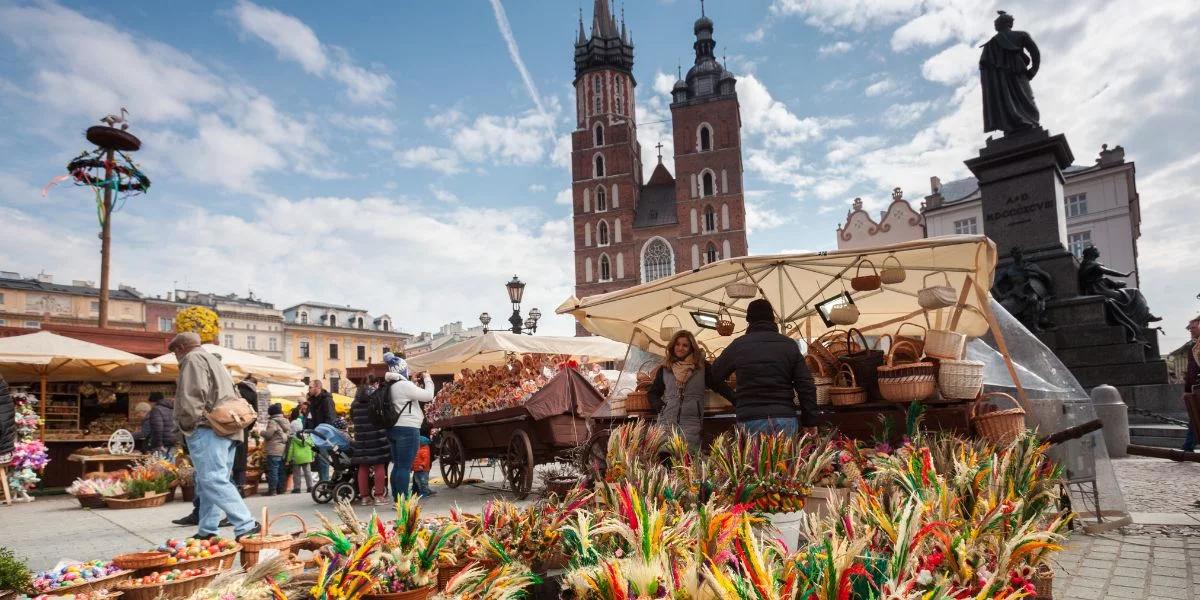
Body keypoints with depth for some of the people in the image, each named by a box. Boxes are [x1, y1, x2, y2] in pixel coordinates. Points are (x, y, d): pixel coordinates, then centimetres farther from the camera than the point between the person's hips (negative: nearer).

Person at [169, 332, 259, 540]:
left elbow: (193, 395, -15)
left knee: (213, 480, -14)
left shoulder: (193, 359, 0)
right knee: (210, 481, 12)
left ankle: (246, 526, -22)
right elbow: (232, 394, 27)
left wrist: (189, 423, -7)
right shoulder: (212, 360, 30)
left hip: (207, 429, -10)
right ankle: (207, 531, 14)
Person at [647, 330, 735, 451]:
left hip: (691, 422, -2)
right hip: (666, 421, 2)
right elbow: (652, 392, 20)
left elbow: (720, 386, 3)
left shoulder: (702, 367, 8)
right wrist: (660, 407, 1)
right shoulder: (664, 369, 13)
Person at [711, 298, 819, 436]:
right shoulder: (789, 344, 6)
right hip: (785, 419, 2)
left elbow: (715, 374, 17)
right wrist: (810, 423, 7)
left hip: (751, 420, -2)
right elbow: (806, 385, 2)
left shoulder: (739, 345, 1)